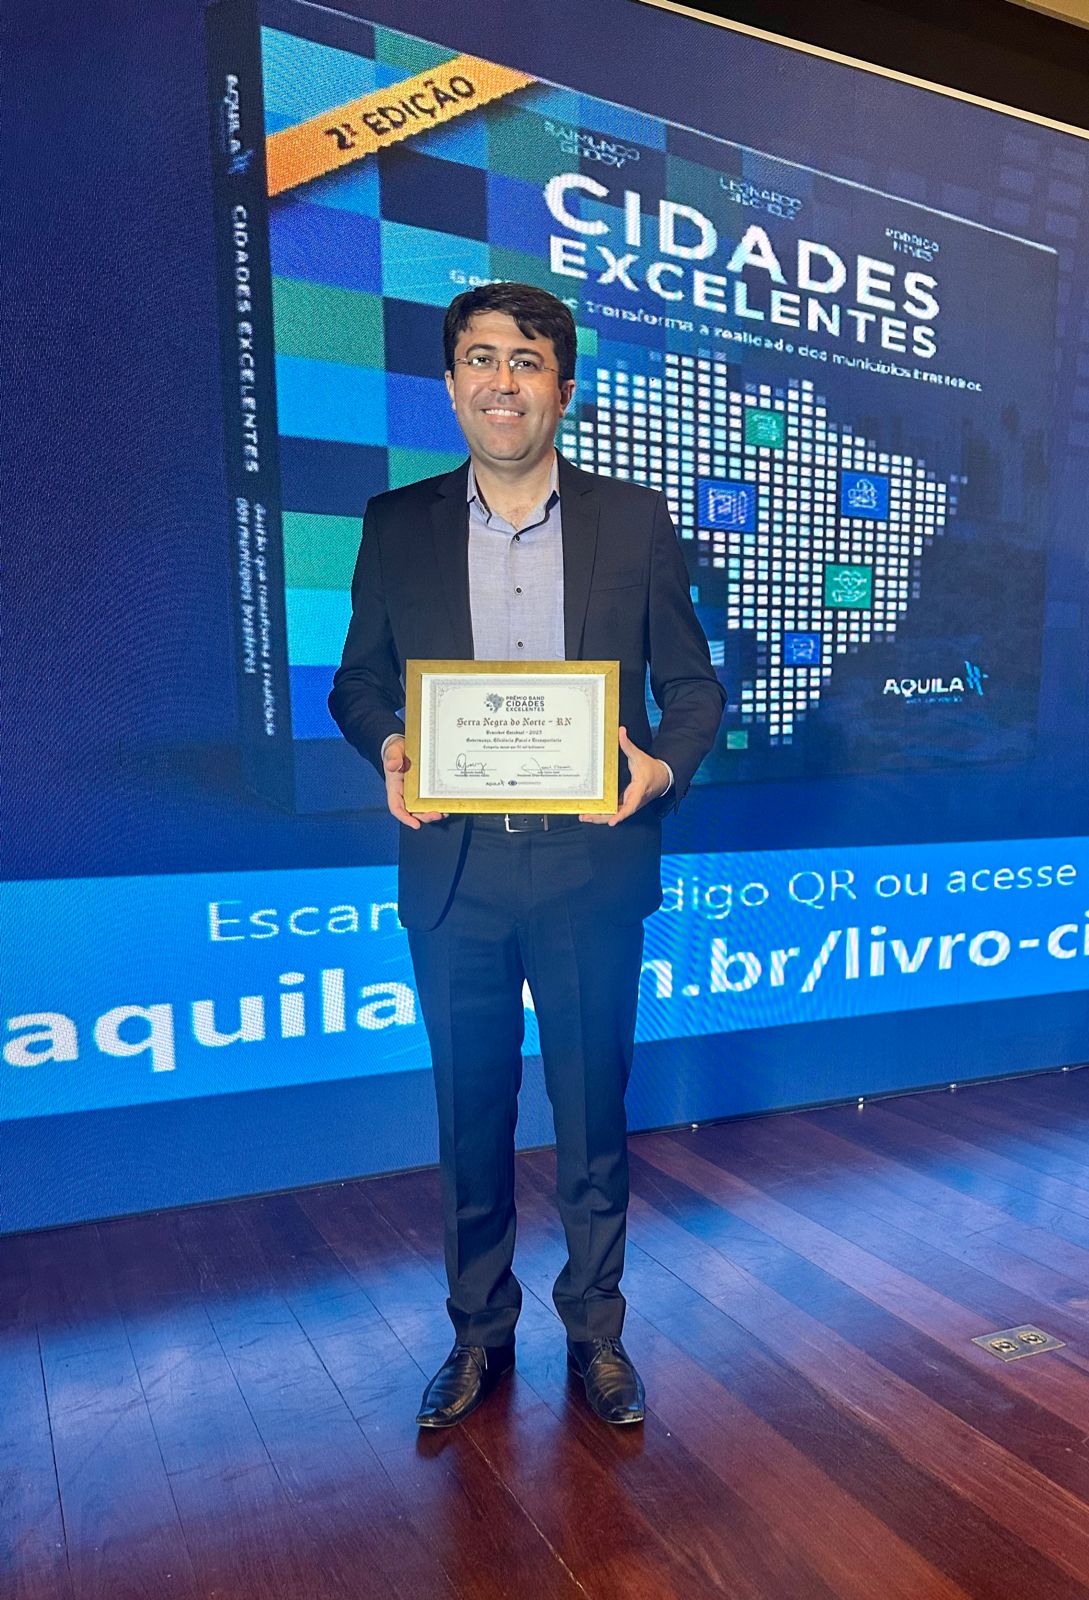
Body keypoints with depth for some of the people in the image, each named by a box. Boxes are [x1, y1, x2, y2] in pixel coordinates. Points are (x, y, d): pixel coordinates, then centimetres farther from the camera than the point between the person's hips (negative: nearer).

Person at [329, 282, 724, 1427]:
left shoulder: (634, 522, 4)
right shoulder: (396, 526, 6)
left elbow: (693, 684, 7)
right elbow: (358, 680, 10)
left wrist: (663, 765, -14)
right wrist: (389, 747, -11)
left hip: (591, 870, 0)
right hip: (454, 871, 1)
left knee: (593, 1116, 12)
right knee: (470, 1119, 14)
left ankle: (595, 1329, 36)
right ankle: (478, 1333, 36)